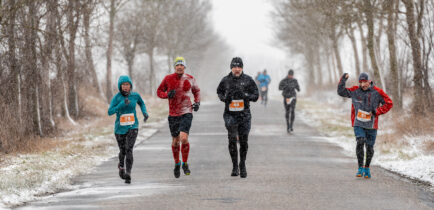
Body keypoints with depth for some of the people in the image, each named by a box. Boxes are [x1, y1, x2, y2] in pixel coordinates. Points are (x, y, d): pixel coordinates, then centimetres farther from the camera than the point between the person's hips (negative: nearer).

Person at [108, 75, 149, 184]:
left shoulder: (135, 95, -2)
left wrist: (145, 112, 2)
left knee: (129, 150, -18)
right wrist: (122, 105, -29)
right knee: (122, 151, 15)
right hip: (120, 128, 0)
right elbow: (110, 112, -19)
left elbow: (141, 103, 20)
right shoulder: (116, 97, -10)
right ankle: (121, 165, 48)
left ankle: (128, 175, -20)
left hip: (132, 127, 0)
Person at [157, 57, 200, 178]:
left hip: (186, 113, -1)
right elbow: (159, 91, 10)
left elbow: (196, 90, 21)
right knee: (175, 141, 9)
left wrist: (197, 102, 5)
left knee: (184, 138, -18)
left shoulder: (190, 79, 3)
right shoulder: (168, 79, 0)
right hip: (173, 114, 1)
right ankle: (177, 164, 32)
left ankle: (185, 164, 1)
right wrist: (167, 94, -10)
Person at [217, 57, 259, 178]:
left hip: (244, 114, 0)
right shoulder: (226, 80, 4)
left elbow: (256, 95, 2)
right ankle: (235, 166, -5)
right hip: (230, 114, 0)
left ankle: (242, 166, 20)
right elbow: (219, 92, 20)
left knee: (243, 141, 4)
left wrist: (245, 95, -17)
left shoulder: (248, 80, 1)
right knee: (232, 139, -12)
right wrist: (224, 98, -3)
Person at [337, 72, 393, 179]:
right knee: (360, 142, -19)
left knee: (369, 147, 5)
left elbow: (389, 103, 1)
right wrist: (343, 81, -11)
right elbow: (341, 92, 3)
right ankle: (360, 168, -12)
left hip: (371, 124, 0)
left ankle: (367, 168, 27)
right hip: (358, 123, 0)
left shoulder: (377, 92, -3)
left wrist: (377, 112, -9)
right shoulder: (355, 91, 1)